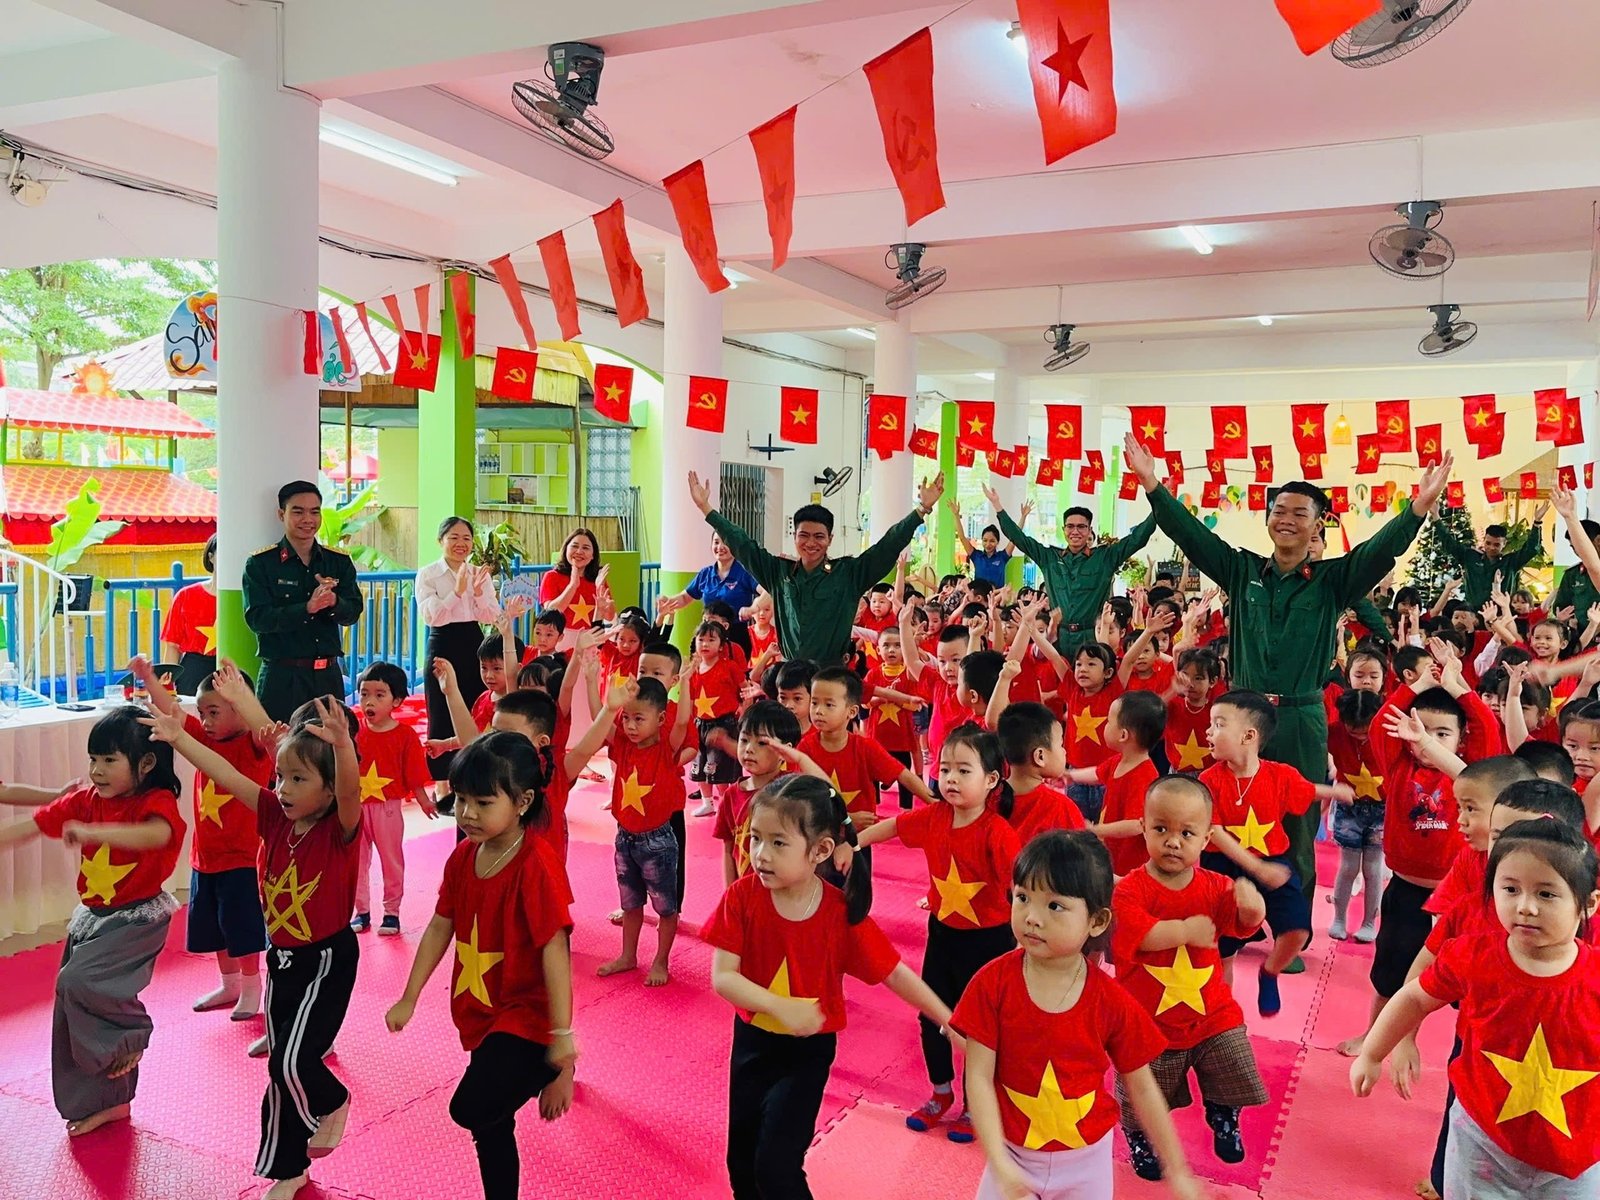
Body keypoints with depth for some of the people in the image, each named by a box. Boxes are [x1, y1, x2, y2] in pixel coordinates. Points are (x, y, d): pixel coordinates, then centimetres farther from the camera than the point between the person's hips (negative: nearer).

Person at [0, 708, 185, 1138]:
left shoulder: (157, 802, -19)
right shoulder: (85, 799, -1)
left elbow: (156, 834, -41)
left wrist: (91, 832, -47)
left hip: (137, 919, -7)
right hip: (91, 916, 7)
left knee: (81, 981, -25)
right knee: (74, 1009, 13)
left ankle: (132, 1036, 6)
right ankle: (107, 1101, 31)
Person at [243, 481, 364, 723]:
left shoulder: (339, 561, 8)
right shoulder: (260, 563, -2)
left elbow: (353, 613, 1)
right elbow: (257, 618, -12)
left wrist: (334, 602, -21)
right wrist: (308, 607, -25)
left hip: (329, 675, 3)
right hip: (282, 675, -3)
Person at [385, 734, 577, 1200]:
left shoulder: (536, 864, -23)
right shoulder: (463, 857, -2)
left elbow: (555, 950, -23)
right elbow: (439, 928, 7)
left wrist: (562, 1036, -23)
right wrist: (409, 999, 9)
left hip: (525, 1019, -7)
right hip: (479, 1015, 7)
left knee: (470, 1108, -19)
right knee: (490, 1126, 17)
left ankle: (548, 1073, 5)